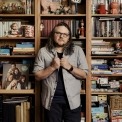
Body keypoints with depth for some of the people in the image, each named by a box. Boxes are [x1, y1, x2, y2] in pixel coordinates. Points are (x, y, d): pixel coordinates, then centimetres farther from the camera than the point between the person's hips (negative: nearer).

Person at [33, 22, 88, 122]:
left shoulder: (77, 50, 1)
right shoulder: (43, 51, 1)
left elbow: (84, 74, -1)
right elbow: (37, 76, -2)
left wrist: (69, 67, -16)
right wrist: (52, 67, -16)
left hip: (72, 100, 0)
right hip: (52, 99, 0)